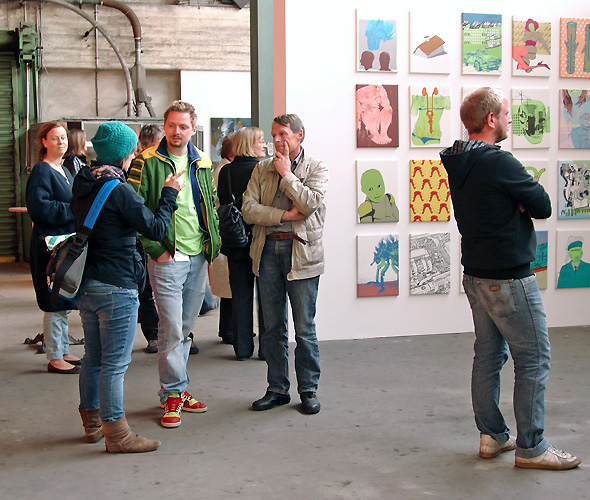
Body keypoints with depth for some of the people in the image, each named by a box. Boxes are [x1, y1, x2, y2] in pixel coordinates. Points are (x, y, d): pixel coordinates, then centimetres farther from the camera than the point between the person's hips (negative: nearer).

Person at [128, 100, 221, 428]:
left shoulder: (202, 164, 12)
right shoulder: (148, 163, -6)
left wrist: (213, 241, 9)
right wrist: (154, 249, -12)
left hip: (199, 257, 6)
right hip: (168, 257, -5)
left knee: (186, 327, 13)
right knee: (172, 329, -5)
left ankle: (175, 386, 25)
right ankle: (173, 393, 8)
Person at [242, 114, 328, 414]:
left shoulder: (315, 169, 3)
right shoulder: (262, 169, 11)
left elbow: (310, 203, -15)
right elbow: (248, 209, -1)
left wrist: (286, 174, -8)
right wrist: (285, 215, -10)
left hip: (301, 251, -3)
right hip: (268, 250, 3)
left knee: (305, 328, 1)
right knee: (272, 327, 9)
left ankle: (308, 390, 14)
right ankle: (277, 389, 21)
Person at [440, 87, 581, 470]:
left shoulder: (459, 164, 7)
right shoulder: (499, 162, -20)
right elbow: (543, 206, -14)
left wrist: (515, 202, -6)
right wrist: (524, 200, 2)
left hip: (476, 276, 9)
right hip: (510, 278, -9)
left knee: (489, 355, 15)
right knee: (534, 361, 1)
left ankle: (493, 436, 24)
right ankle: (530, 447, 8)